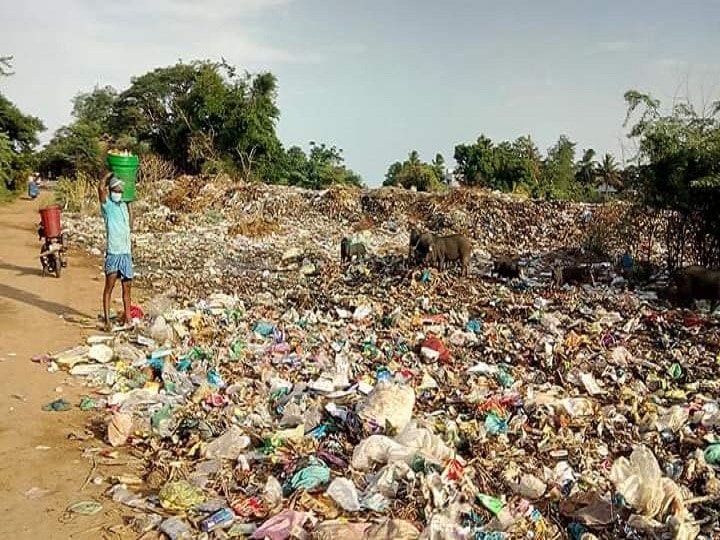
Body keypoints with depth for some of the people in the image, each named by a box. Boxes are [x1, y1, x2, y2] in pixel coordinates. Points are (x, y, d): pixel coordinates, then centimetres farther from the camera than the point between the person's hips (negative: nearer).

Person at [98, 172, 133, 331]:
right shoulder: (107, 206, -3)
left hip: (126, 252, 6)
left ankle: (127, 316, 21)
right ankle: (107, 320, -5)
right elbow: (100, 188, -19)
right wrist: (110, 174, -8)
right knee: (109, 286, -6)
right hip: (113, 253, -6)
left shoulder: (124, 205, 14)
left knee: (127, 287, 11)